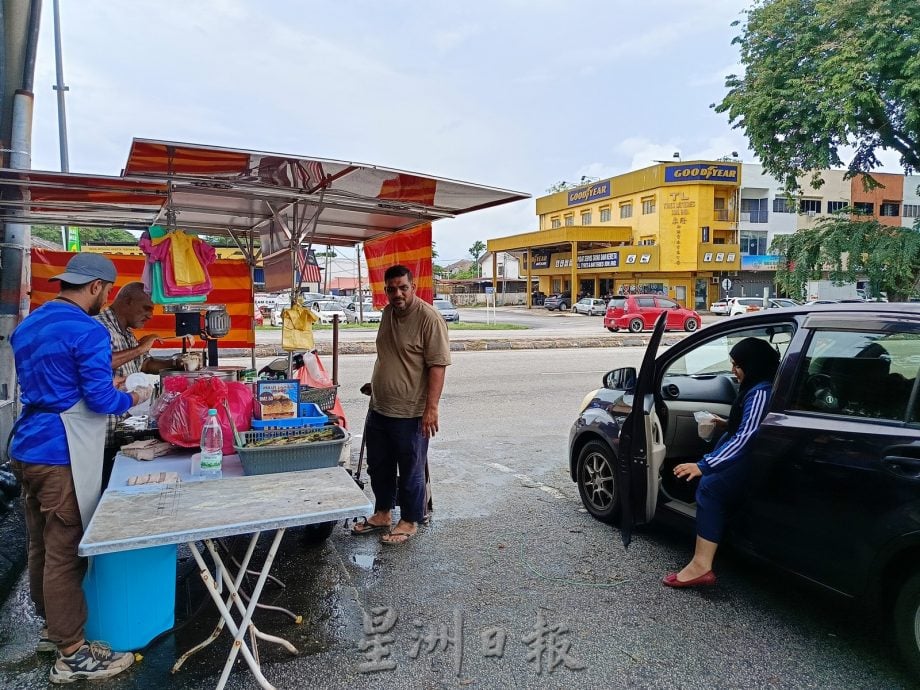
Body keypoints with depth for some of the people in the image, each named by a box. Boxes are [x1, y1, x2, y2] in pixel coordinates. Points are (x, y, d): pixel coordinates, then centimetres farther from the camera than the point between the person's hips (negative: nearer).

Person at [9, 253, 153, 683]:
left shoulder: (27, 326, 13)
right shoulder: (88, 330, -16)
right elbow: (101, 400, -18)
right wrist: (132, 398, 1)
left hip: (28, 449, 9)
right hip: (60, 456, -9)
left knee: (42, 548, 19)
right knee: (65, 554, -2)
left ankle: (52, 627, 34)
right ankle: (71, 655, 8)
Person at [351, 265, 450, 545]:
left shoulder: (429, 318, -17)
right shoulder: (388, 313, 8)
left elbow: (438, 365, -20)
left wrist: (431, 407, -24)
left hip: (410, 413, -8)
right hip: (379, 408, 8)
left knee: (410, 471, 7)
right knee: (378, 466, 19)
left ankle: (410, 521, 24)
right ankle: (382, 514, 37)